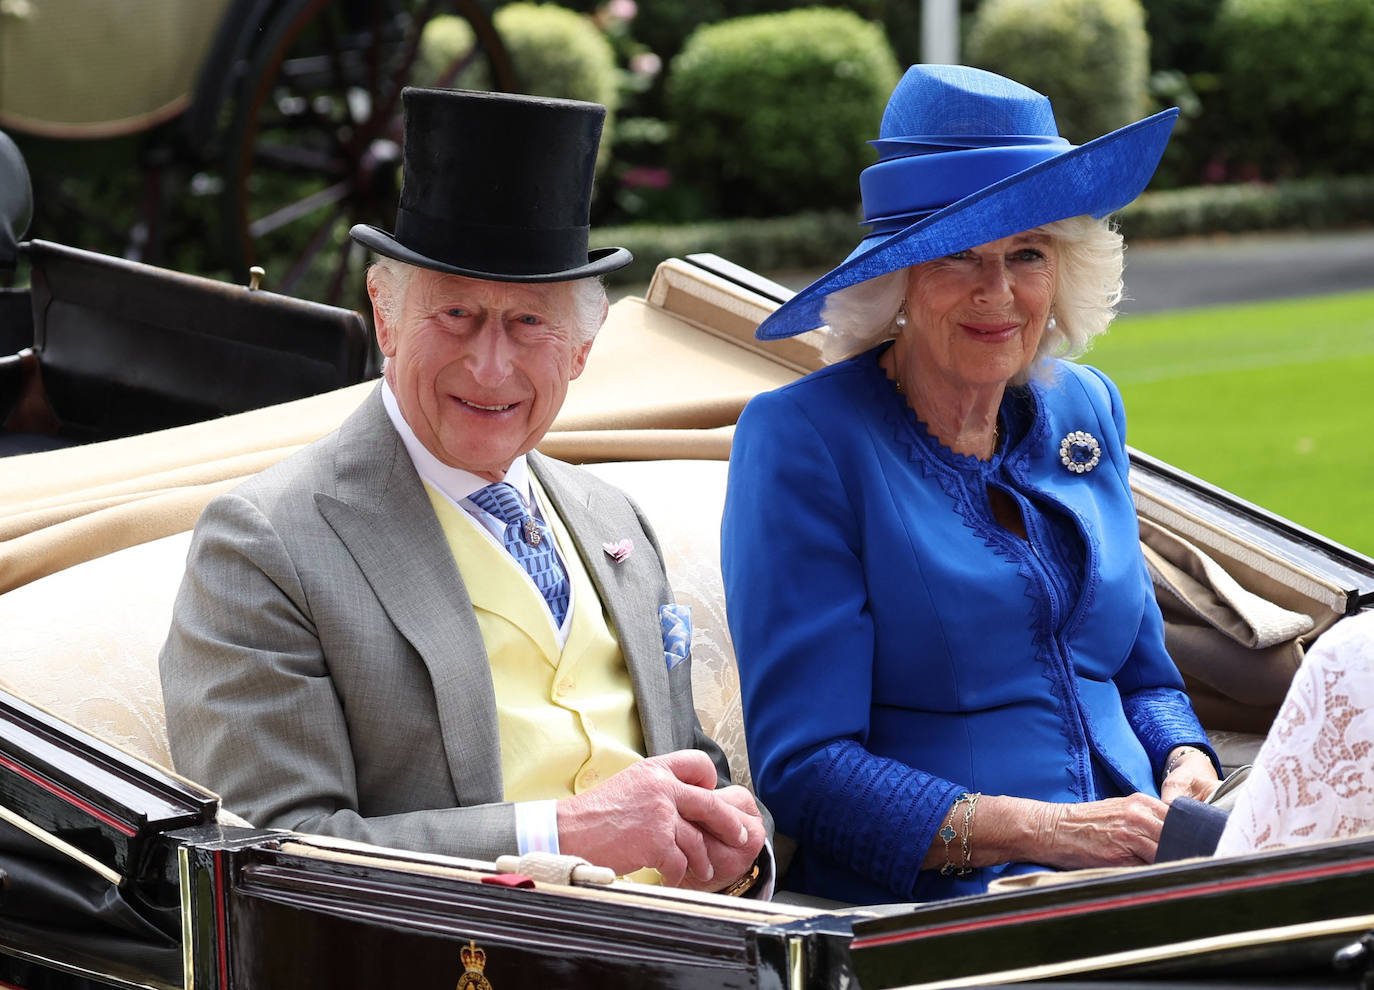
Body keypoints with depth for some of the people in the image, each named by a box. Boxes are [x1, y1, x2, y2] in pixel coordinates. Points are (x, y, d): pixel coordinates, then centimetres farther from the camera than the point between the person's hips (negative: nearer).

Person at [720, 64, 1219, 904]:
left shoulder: (1085, 411, 16)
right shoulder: (802, 441, -4)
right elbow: (802, 770, -9)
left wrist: (1187, 771, 1)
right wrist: (1044, 832, -20)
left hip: (1142, 874, 7)